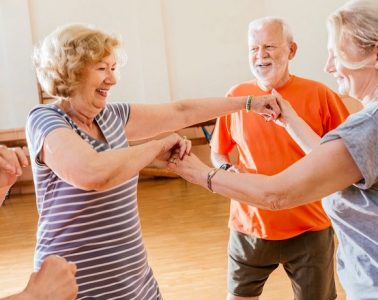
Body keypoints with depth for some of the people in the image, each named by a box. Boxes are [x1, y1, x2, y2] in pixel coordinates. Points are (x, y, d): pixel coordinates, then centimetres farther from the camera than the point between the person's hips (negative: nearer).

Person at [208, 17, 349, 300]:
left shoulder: (319, 94, -8)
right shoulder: (236, 96, -1)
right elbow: (218, 152, 10)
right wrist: (227, 171, -10)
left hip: (309, 230, -1)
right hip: (248, 227, 2)